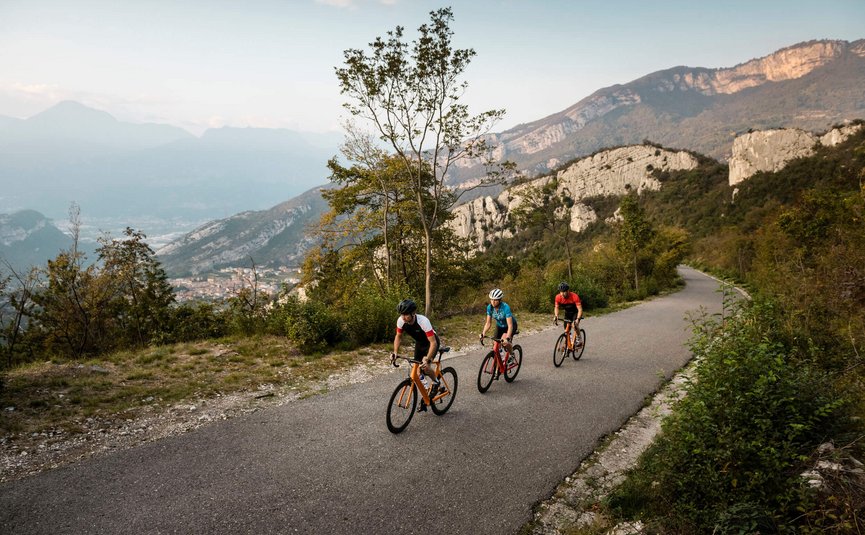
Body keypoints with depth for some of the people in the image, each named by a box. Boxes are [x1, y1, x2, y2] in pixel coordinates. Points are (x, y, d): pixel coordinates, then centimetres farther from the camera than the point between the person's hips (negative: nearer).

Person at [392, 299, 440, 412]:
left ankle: (436, 382, 5)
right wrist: (395, 352, -19)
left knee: (425, 367, -27)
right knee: (417, 373, 1)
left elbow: (433, 342, -39)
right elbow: (398, 337, -5)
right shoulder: (401, 321, -23)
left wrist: (427, 359, -49)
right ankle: (424, 399, 19)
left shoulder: (423, 321, -38)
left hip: (431, 342, -5)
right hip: (419, 343, 5)